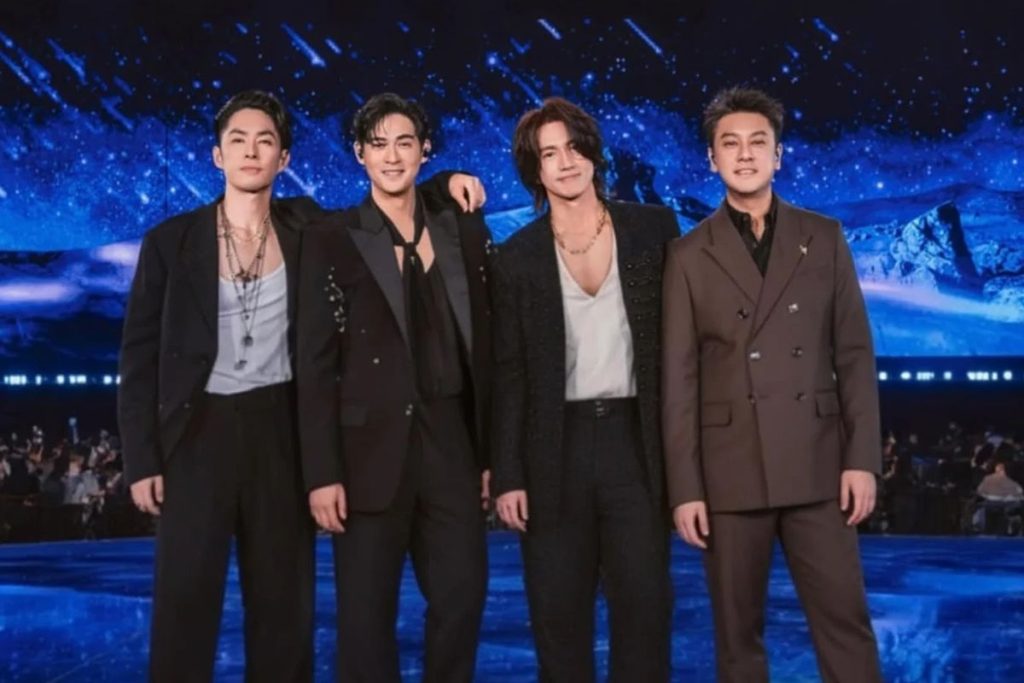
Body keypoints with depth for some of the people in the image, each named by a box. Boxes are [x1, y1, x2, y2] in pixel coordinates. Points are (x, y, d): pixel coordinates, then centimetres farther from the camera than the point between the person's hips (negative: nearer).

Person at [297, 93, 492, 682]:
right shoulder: (332, 240, 0)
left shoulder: (464, 231, 9)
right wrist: (322, 473, -10)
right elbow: (316, 364, -4)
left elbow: (482, 346, 10)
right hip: (371, 446, -3)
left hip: (450, 441, 3)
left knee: (463, 598, 5)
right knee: (367, 612, 4)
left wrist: (489, 451, 6)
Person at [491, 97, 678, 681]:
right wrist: (508, 475, -2)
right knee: (558, 614, 6)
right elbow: (510, 375, 4)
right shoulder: (518, 257, 3)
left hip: (636, 440, 0)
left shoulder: (653, 228, 3)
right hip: (556, 449, 1)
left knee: (644, 605, 2)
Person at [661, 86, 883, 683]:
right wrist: (684, 487, -3)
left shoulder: (824, 237, 9)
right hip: (730, 469, 0)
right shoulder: (689, 255, 6)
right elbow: (679, 379, 2)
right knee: (738, 631, 5)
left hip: (817, 461, 1)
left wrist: (863, 456, -2)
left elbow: (856, 354, 6)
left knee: (845, 620, 0)